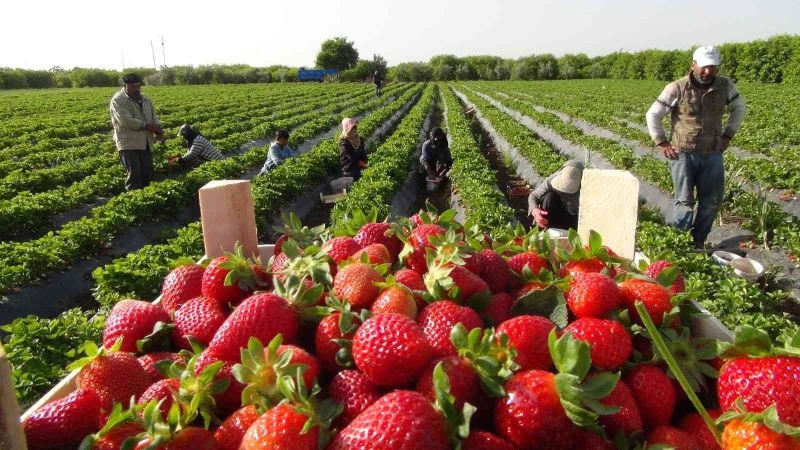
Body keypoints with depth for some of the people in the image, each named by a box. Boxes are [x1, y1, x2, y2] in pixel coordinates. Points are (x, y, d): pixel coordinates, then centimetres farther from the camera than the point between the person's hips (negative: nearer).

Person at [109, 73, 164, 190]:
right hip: (128, 144, -7)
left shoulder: (145, 99, 15)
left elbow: (154, 117, 16)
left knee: (148, 174, 9)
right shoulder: (118, 100, -7)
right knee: (134, 175, -9)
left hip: (146, 144, 7)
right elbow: (126, 120, -19)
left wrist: (158, 129, -6)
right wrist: (147, 126, -15)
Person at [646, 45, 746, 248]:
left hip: (712, 154, 4)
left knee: (712, 201, 7)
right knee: (684, 202, -4)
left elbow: (739, 109, 19)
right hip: (683, 154, -4)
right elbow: (652, 115, -4)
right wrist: (662, 143, -6)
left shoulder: (725, 86, 0)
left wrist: (728, 134, 9)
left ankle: (698, 241, 22)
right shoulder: (677, 88, -10)